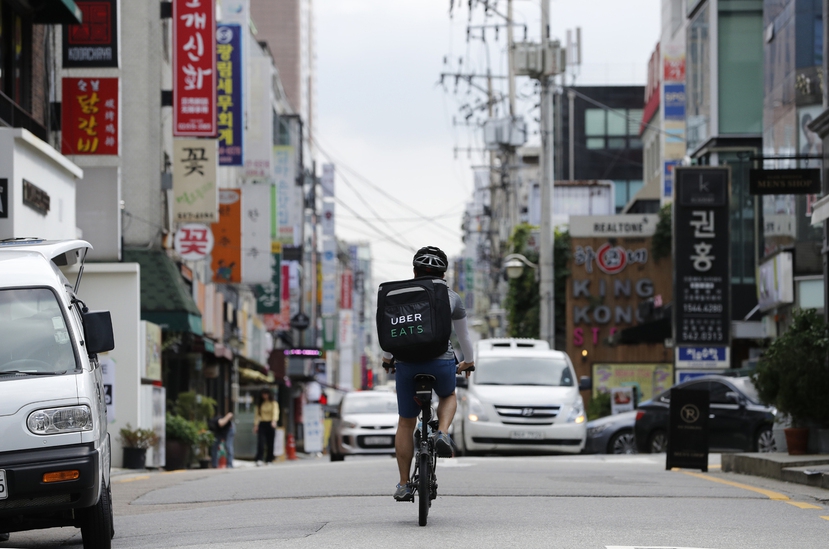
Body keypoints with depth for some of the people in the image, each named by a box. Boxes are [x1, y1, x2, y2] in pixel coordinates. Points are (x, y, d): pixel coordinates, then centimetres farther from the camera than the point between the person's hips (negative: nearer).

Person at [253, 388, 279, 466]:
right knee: (261, 442, -14)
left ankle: (268, 460, 8)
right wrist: (256, 425, -5)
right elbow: (257, 414, 7)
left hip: (270, 424, -1)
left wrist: (274, 421, -30)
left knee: (270, 443, 0)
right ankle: (259, 459, -22)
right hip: (262, 424, 1)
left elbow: (275, 412, -12)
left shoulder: (274, 403, 3)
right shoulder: (259, 404, 12)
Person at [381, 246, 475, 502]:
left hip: (407, 363, 0)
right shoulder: (451, 297, 10)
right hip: (441, 361, 0)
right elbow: (463, 335, 20)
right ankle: (442, 433, 3)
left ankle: (404, 485, 16)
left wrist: (387, 359, 32)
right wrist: (468, 362, 37)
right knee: (448, 396, 33)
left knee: (406, 424, 14)